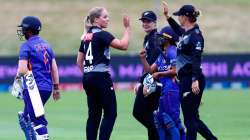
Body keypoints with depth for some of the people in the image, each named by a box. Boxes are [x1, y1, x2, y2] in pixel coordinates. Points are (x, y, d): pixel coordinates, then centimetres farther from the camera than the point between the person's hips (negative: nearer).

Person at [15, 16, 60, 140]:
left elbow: (22, 70, -16)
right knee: (25, 117, 20)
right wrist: (56, 87, 17)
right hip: (47, 88, 8)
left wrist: (18, 76, 6)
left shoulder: (26, 46, -8)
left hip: (33, 88, -8)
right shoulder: (46, 45, 14)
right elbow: (54, 68, 13)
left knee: (38, 120, -8)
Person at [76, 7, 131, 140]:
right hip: (101, 77, -8)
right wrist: (127, 28, -9)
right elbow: (123, 45, -17)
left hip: (87, 78, 8)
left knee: (94, 114, 10)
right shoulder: (102, 34, -10)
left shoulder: (86, 37, 14)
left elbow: (79, 61, 17)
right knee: (110, 113, -3)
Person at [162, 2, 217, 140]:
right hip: (185, 79, 10)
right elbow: (179, 30, 39)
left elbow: (197, 58, -23)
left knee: (190, 118, -6)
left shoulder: (195, 34, -13)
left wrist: (195, 80, -31)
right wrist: (167, 16, 39)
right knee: (192, 117, 13)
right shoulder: (185, 32, 13)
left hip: (192, 79, -10)